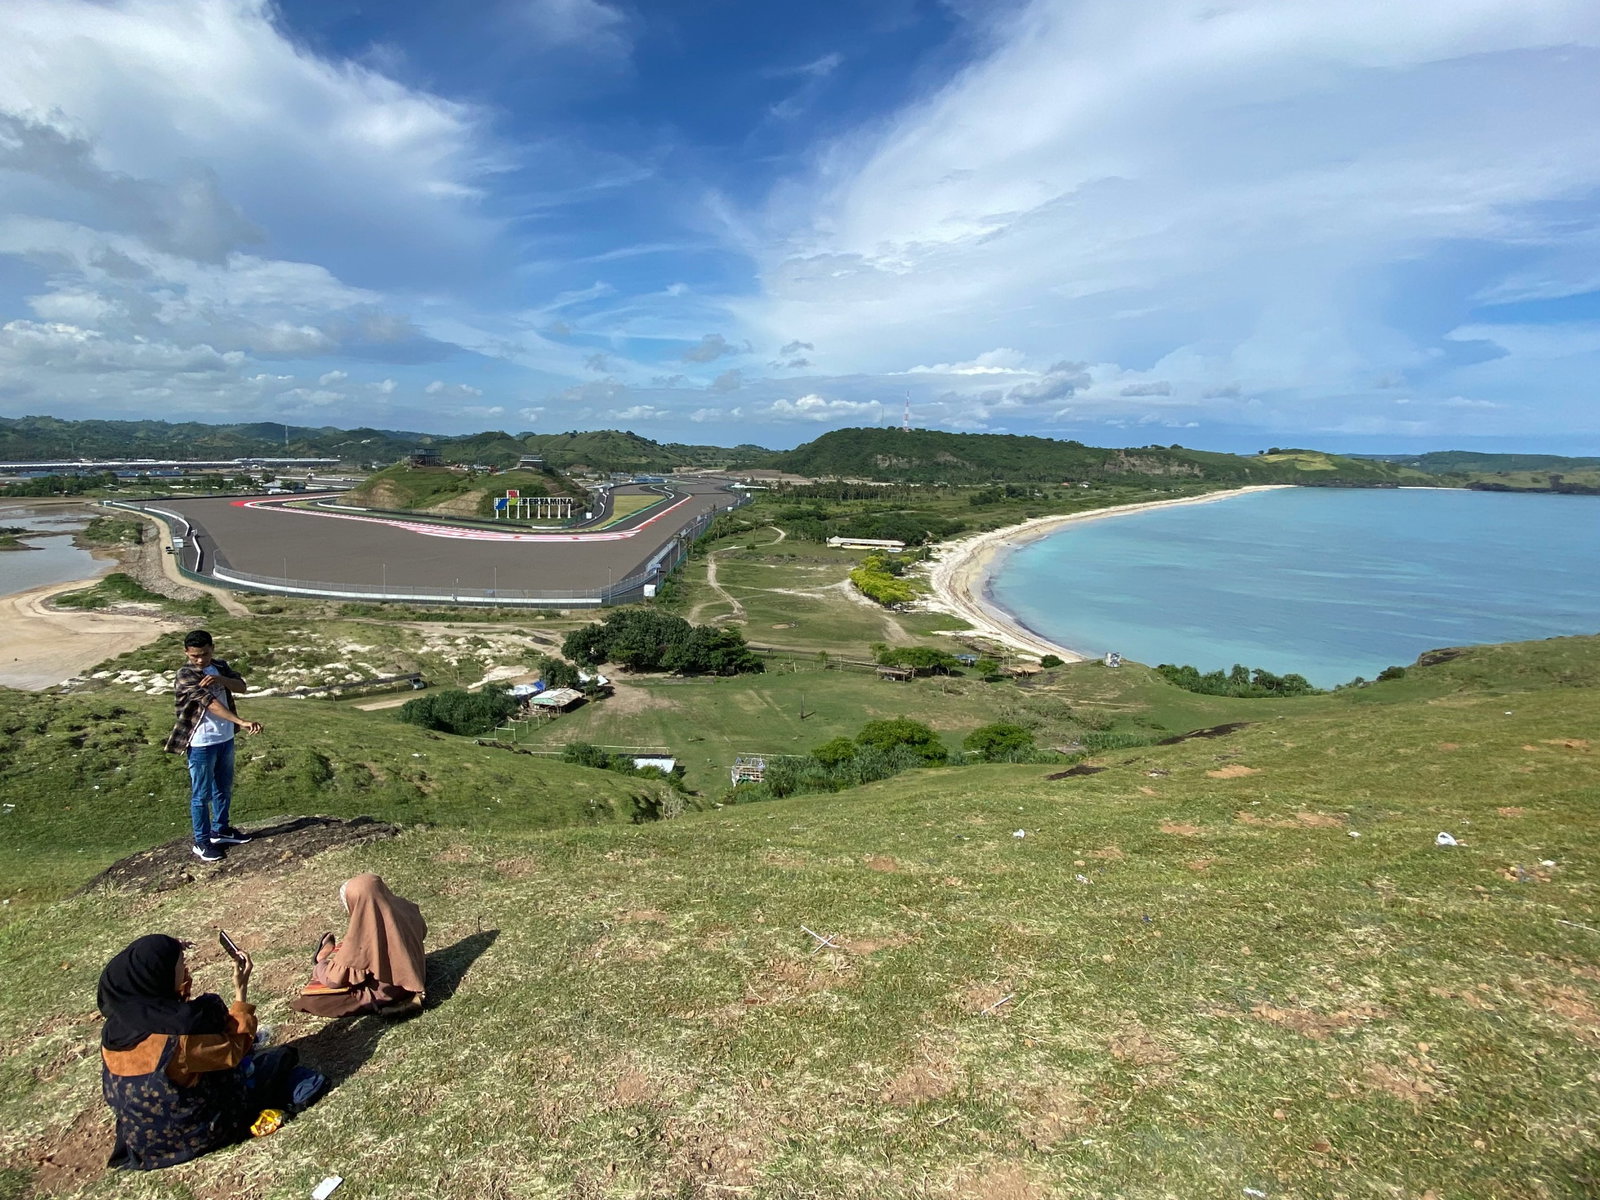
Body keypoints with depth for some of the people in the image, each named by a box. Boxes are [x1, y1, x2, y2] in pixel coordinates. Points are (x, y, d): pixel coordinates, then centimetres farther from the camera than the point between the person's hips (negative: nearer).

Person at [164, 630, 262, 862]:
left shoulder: (220, 666, 4)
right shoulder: (186, 676, -19)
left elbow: (242, 686, -5)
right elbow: (211, 703, -30)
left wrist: (220, 679, -25)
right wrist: (242, 722, -40)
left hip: (225, 739, 7)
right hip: (201, 745, -7)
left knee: (224, 789, 20)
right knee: (202, 795, 6)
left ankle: (221, 830, 37)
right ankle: (202, 842, 19)